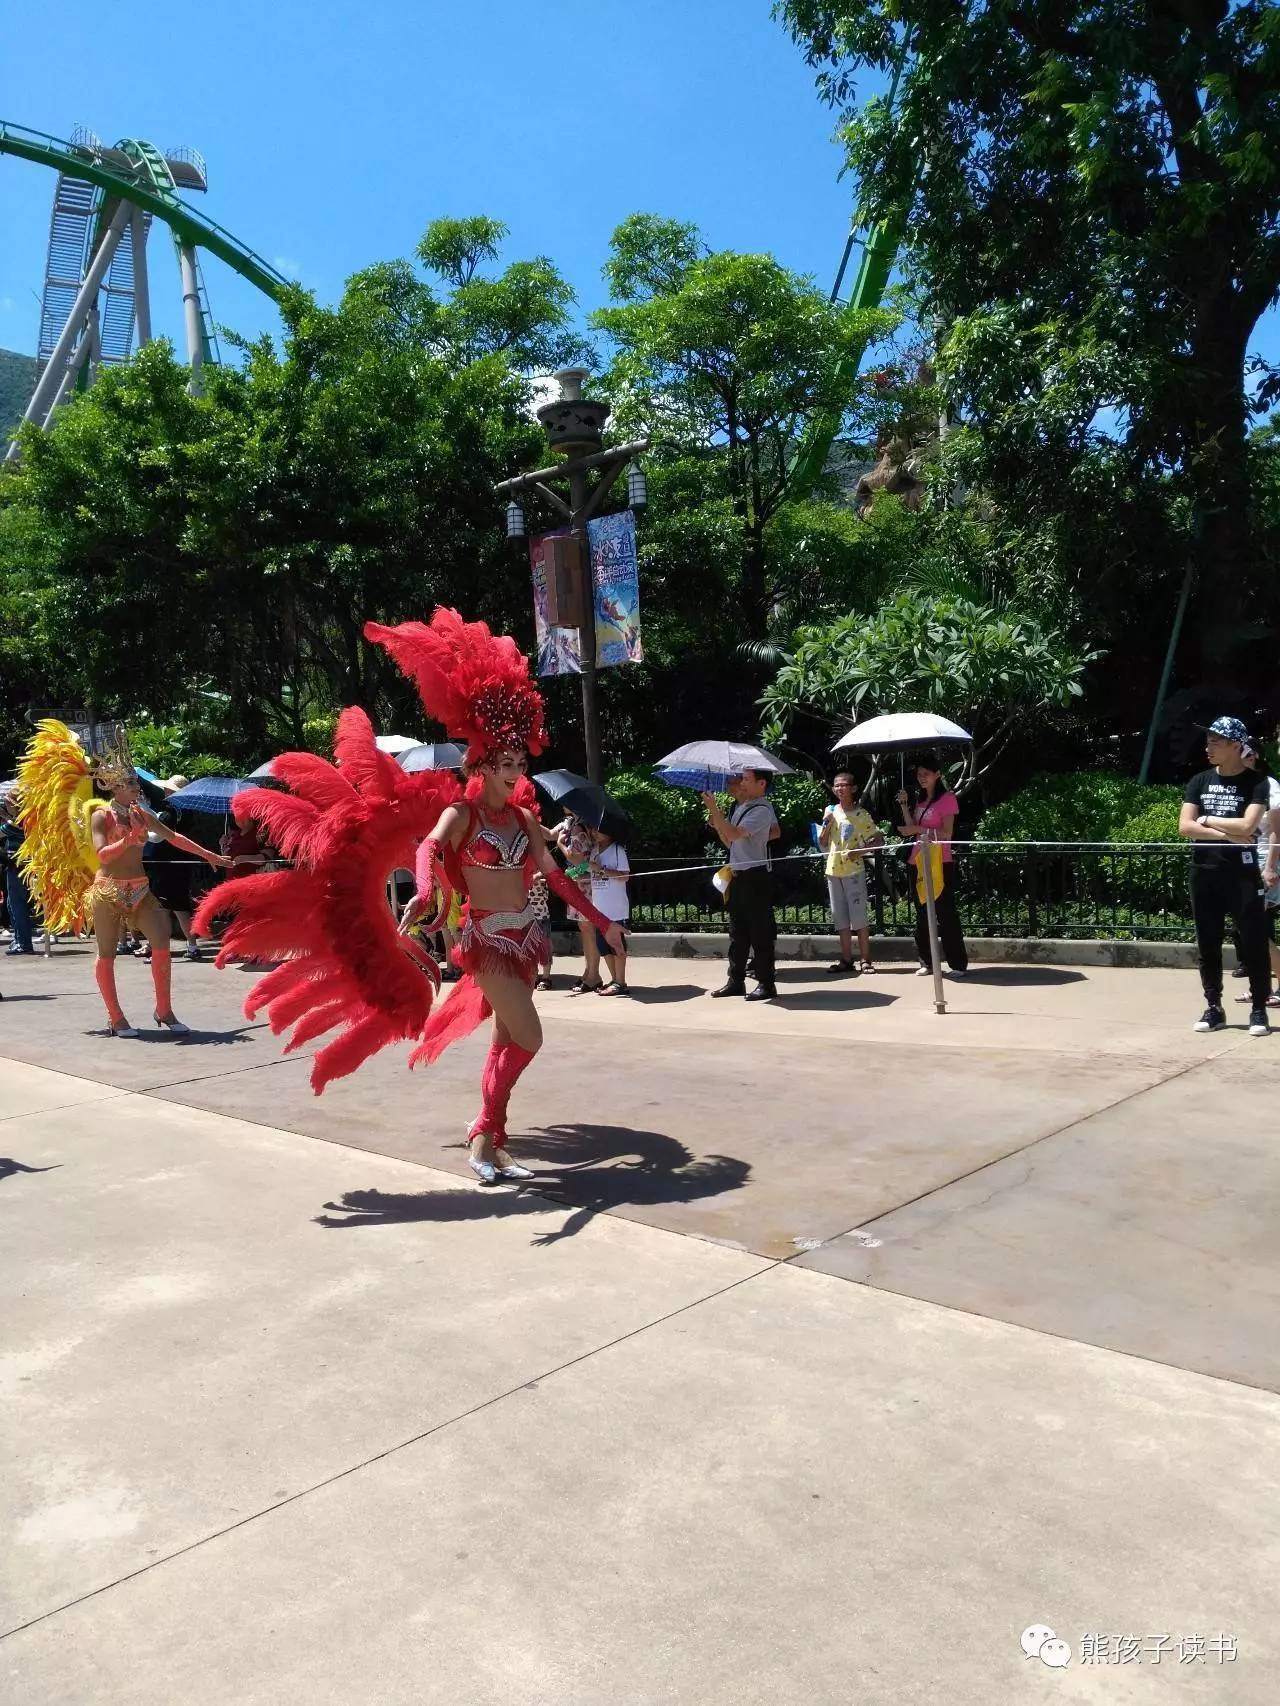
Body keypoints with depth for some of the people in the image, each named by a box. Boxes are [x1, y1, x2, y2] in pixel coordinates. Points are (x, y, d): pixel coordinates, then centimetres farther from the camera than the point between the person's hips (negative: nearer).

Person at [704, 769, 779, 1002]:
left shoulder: (762, 810, -13)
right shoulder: (740, 807, 14)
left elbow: (734, 834, -24)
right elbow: (729, 842, 19)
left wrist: (714, 810, -21)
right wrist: (717, 825, 3)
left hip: (756, 876, -9)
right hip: (738, 875, 9)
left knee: (760, 931, -3)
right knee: (737, 932, 12)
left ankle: (766, 983, 3)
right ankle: (736, 981, 19)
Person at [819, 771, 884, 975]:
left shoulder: (861, 814, -4)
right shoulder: (830, 811, 9)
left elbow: (879, 840, -4)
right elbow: (822, 844, 12)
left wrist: (859, 851, -17)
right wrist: (826, 825, -4)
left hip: (854, 870, -5)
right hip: (833, 870, 5)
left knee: (858, 916, -5)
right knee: (840, 917, 8)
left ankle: (866, 960, 1)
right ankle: (847, 960, 14)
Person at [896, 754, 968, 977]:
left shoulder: (947, 799, -5)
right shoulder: (920, 801, 16)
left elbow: (946, 833, -12)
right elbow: (911, 829, 8)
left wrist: (918, 829, -19)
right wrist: (905, 806, 1)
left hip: (940, 864, -7)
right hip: (918, 864, 7)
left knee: (946, 914, -7)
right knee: (922, 915, 9)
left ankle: (959, 964, -3)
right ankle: (927, 963, 15)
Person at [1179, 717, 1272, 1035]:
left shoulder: (1256, 783, -2)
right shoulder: (1199, 782, 9)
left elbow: (1247, 826, -15)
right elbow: (1185, 826, -1)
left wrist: (1206, 820, -4)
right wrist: (1227, 834, -11)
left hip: (1242, 873, -4)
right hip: (1204, 872, 4)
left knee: (1254, 943, -1)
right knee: (1208, 944, 7)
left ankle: (1258, 1009, 9)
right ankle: (1213, 1008, 16)